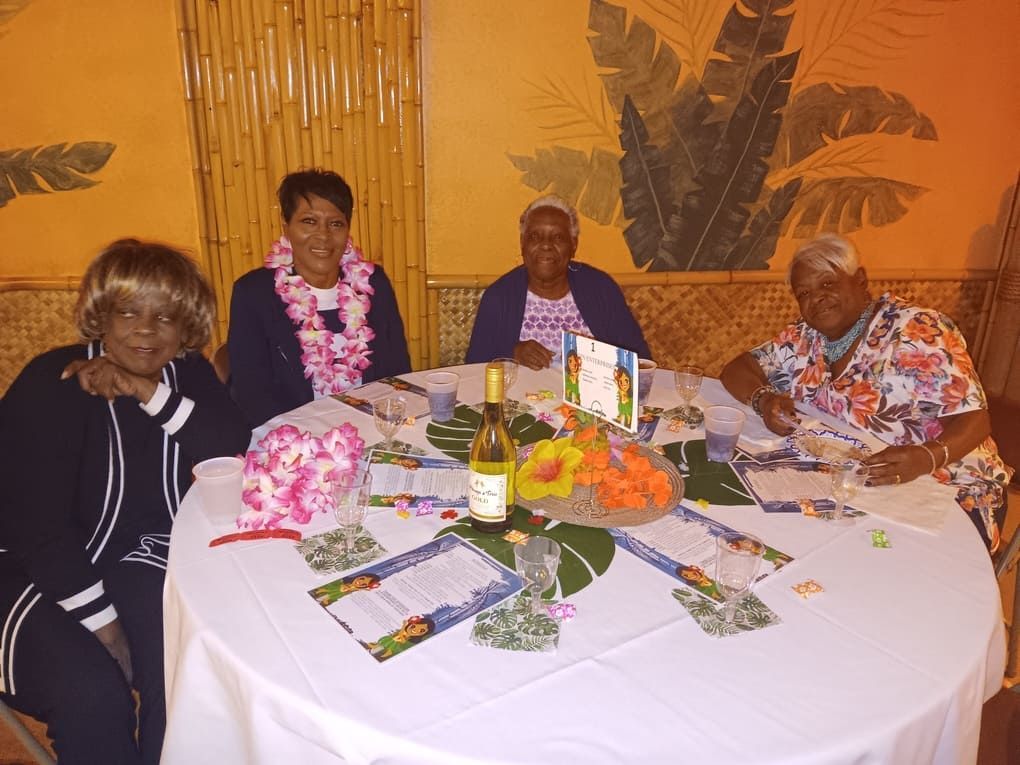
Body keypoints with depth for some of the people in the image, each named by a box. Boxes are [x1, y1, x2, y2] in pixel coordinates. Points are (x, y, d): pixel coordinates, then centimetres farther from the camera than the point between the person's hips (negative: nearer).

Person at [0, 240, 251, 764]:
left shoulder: (186, 373, -1)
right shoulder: (51, 383, -15)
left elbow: (233, 446, -16)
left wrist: (150, 392, -26)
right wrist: (104, 625, -20)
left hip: (139, 561, 4)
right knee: (92, 695, -24)